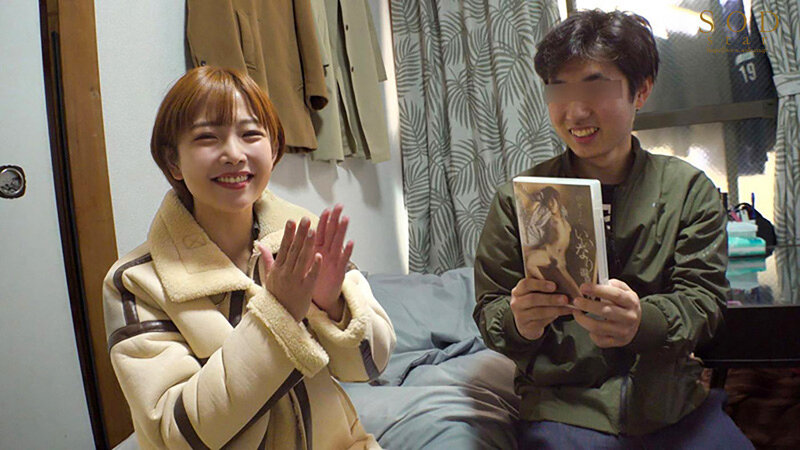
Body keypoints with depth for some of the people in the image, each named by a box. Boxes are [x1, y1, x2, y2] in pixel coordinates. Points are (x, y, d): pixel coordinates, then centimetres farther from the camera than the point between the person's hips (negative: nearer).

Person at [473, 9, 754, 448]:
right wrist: (517, 322, -24)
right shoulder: (516, 199, -1)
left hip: (673, 401, 3)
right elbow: (489, 310, 0)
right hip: (563, 405, -2)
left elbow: (703, 297, -3)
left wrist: (643, 321, -25)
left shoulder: (689, 189, 3)